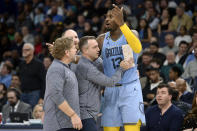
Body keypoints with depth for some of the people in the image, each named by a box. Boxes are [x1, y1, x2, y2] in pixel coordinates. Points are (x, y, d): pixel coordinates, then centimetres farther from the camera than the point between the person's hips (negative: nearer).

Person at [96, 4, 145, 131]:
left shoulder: (131, 34, -5)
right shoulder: (102, 39, 8)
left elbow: (138, 49, -28)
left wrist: (121, 24, -38)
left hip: (130, 89, -4)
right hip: (110, 91, 5)